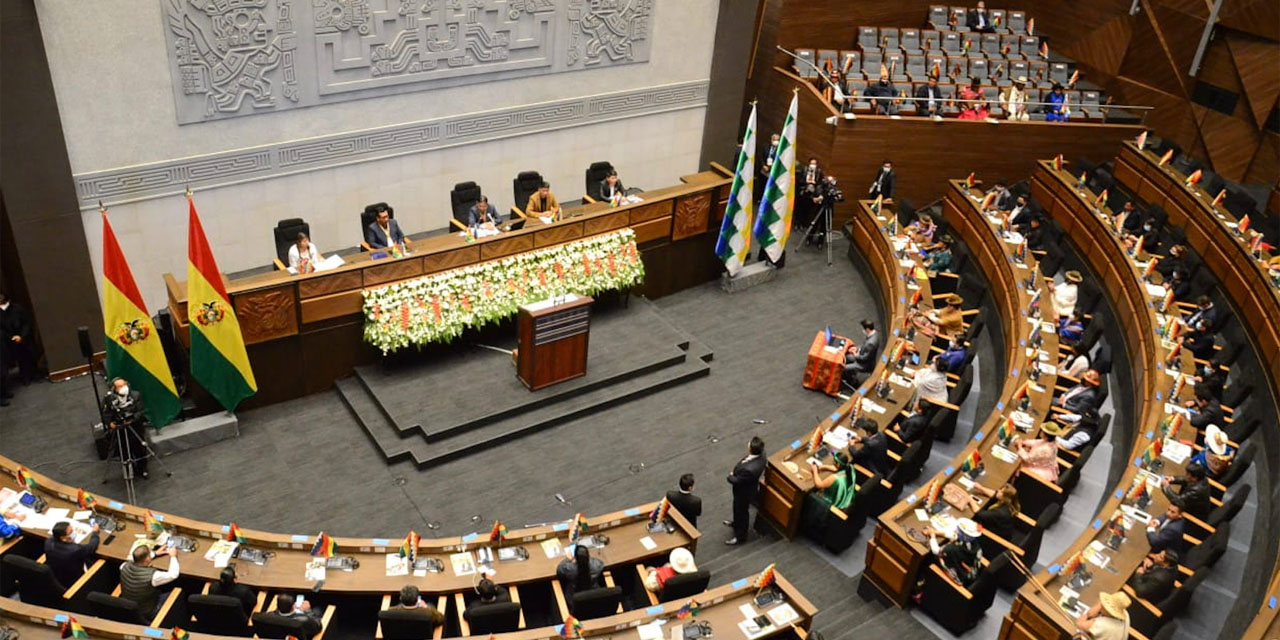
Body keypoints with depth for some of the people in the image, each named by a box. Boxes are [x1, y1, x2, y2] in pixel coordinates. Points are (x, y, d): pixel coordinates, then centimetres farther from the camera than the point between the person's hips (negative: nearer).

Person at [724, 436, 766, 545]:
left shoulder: (749, 469, -47)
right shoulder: (761, 454, -23)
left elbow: (736, 481, -28)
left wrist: (730, 476, -9)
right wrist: (735, 471, -9)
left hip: (744, 492, -7)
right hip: (748, 487, 7)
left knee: (741, 512, 20)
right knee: (738, 509, 34)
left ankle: (740, 537, 46)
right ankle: (736, 523, 63)